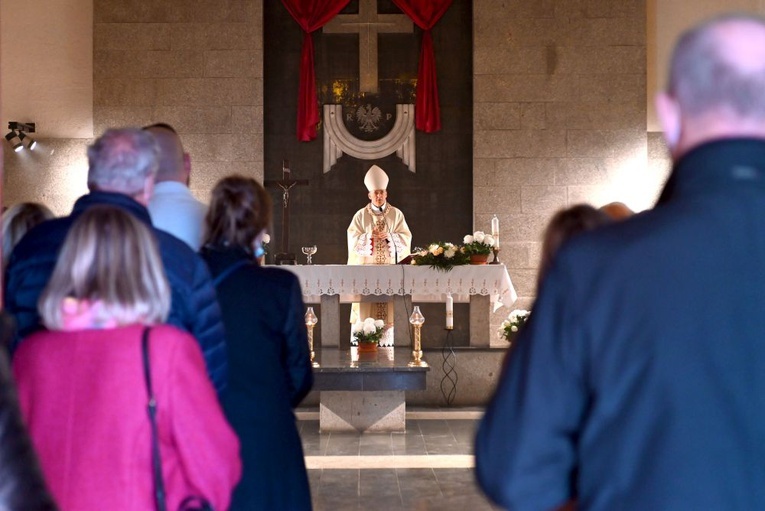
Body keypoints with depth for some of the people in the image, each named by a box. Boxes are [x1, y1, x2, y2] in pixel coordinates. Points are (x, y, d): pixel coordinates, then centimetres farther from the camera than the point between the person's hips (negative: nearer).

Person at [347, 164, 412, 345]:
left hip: (391, 267, 0)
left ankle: (388, 341, -2)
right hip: (367, 267, 0)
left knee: (390, 307, -5)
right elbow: (353, 240, 0)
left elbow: (406, 238, 1)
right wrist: (369, 236, -16)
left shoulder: (396, 214, 7)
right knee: (367, 307, -6)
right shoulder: (361, 215, 6)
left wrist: (388, 236, -14)